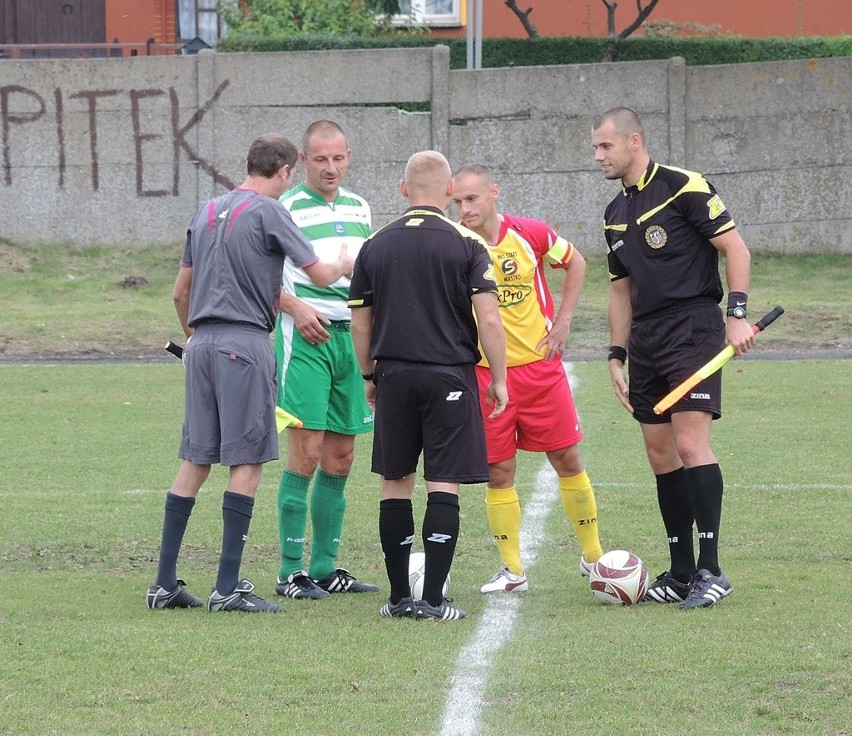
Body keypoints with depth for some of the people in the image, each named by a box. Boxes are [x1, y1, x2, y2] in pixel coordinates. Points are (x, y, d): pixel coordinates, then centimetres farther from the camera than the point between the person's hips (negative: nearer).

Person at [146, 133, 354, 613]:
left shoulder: (208, 212, 16)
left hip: (202, 341, 7)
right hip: (246, 343, -7)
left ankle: (165, 582, 8)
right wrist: (345, 265, 17)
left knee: (195, 460, 9)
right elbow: (319, 275, -4)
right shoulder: (267, 212, -5)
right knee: (248, 461, -4)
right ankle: (228, 587, -8)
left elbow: (180, 292, 21)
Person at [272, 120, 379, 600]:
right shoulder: (286, 208, -4)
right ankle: (291, 572, -7)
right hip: (306, 337, -7)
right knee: (306, 452, -11)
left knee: (340, 457, 8)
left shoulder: (359, 208, 15)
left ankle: (325, 568, 15)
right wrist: (296, 308, -20)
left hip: (353, 335, 7)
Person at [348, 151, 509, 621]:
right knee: (444, 485, -1)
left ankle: (399, 596, 11)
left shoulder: (375, 246, 5)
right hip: (449, 376, -3)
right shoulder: (466, 244, -4)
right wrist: (499, 380, 0)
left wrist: (369, 376, 22)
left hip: (394, 375, 3)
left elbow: (360, 323, 10)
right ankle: (433, 600, -6)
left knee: (395, 484, 11)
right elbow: (489, 320, -9)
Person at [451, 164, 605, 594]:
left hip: (540, 365, 1)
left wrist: (563, 321, 5)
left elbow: (575, 263, 12)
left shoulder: (530, 235, -6)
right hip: (484, 374, -1)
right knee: (498, 471, 0)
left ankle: (593, 555, 21)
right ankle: (512, 570, 11)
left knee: (567, 459, 6)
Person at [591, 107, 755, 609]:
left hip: (693, 327, -8)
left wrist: (737, 313, -16)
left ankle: (711, 569, -14)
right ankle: (681, 573, 11)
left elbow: (735, 247, -8)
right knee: (661, 454, 6)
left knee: (690, 443, -16)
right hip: (646, 341, 8)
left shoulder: (684, 187, -7)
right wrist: (618, 356, 17)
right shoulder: (616, 214, 16)